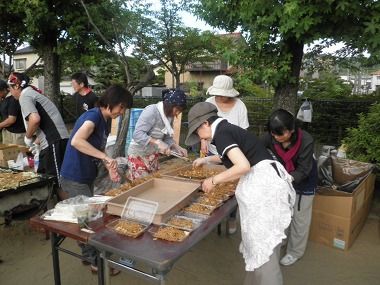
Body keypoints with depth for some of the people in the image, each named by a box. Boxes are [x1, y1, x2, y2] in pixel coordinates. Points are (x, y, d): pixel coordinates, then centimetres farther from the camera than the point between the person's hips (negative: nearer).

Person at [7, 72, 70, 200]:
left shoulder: (25, 96, -6)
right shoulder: (33, 93, 25)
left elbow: (35, 119, -24)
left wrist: (28, 137, -6)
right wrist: (37, 142, 32)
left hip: (54, 142, -10)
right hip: (52, 142, 10)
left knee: (58, 182, -6)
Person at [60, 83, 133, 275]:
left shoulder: (104, 121, 7)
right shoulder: (93, 115, -21)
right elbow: (76, 141, -38)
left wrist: (110, 168, -4)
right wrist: (106, 158, -38)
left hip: (86, 177, 9)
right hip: (74, 178, -9)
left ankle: (88, 254, 36)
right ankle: (96, 261, 19)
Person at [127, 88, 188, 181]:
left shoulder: (169, 116, 0)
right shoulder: (151, 111, -23)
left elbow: (167, 138, 5)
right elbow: (137, 134, -30)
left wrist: (177, 147, -13)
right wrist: (158, 142, -39)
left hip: (153, 155, 7)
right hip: (139, 155, -7)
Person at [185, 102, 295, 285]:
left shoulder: (221, 133, -11)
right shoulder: (228, 129, 18)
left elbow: (243, 166, -24)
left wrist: (214, 180, -12)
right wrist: (207, 159, 47)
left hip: (263, 185, -10)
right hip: (266, 181, 10)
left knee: (262, 247, -2)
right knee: (260, 243, 18)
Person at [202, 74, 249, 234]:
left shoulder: (239, 106, -11)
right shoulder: (209, 102, -7)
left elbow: (243, 132, -7)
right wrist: (203, 140, -10)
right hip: (213, 152, 2)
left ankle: (231, 218, 25)